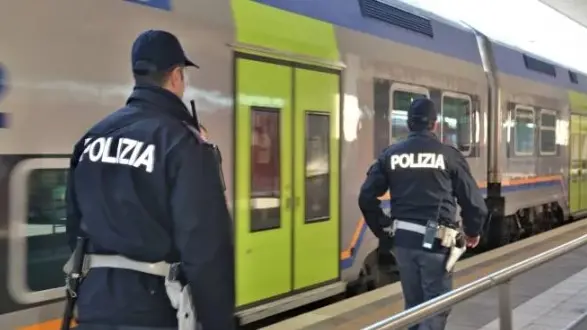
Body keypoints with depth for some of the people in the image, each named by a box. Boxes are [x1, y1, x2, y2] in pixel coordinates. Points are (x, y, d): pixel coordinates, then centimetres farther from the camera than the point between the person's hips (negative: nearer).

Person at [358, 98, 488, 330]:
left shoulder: (391, 154, 5)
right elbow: (473, 200, -2)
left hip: (403, 239, 4)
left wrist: (383, 230, 13)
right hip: (435, 241, -4)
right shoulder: (448, 154, -3)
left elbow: (367, 197, 1)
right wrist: (473, 232, 16)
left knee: (413, 303, 18)